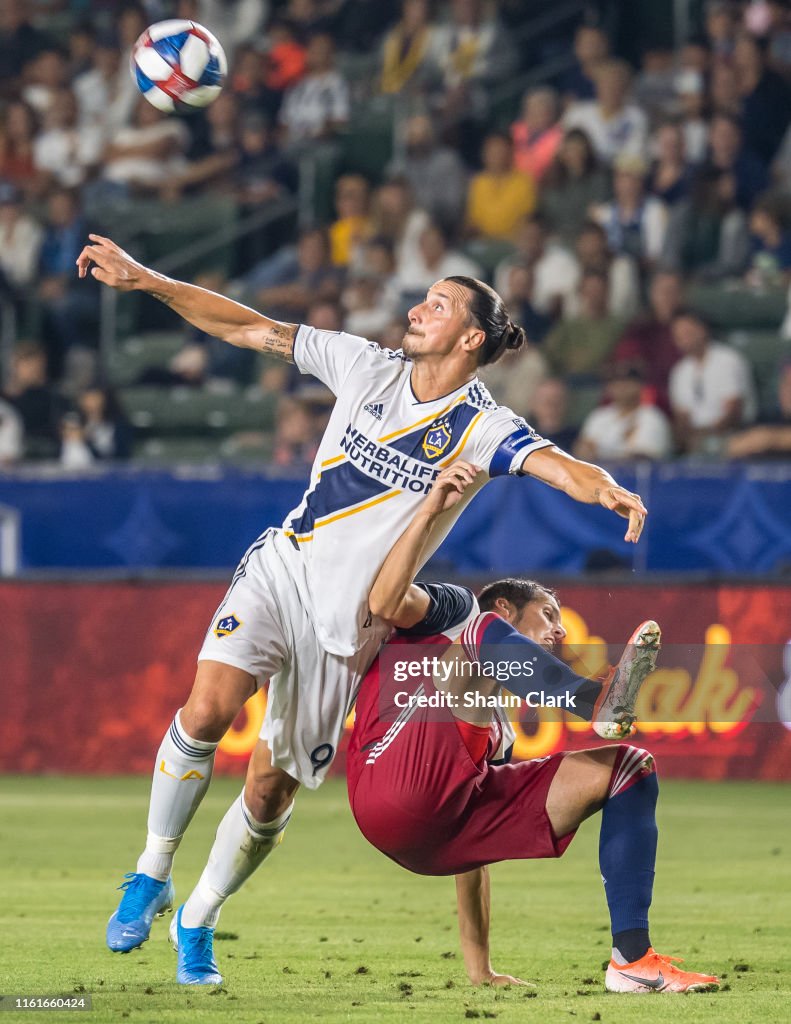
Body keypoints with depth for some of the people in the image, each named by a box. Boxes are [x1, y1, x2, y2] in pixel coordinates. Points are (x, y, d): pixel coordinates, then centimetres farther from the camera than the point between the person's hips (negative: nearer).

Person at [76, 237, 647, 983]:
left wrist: (609, 492, -48)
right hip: (278, 570, 1)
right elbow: (247, 329, 6)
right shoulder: (367, 367, 2)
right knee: (207, 710, -24)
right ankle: (152, 873, -5)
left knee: (270, 795, 0)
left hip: (346, 626, -1)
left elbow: (559, 467, -26)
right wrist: (142, 279, 2)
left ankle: (198, 920, 25)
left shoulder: (482, 428, -8)